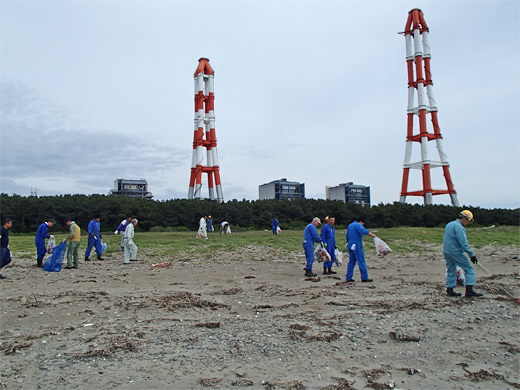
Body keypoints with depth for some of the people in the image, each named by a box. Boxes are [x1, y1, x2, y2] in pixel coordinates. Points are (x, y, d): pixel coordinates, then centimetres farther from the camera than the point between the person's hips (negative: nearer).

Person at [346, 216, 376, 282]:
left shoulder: (349, 225, 19)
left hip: (350, 246, 8)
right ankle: (364, 278, 0)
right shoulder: (358, 225, -8)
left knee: (351, 262, 10)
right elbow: (364, 231, -28)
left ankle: (348, 278, 9)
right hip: (357, 246, -8)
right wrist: (372, 234, -31)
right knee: (361, 262, -3)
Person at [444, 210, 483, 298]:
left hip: (446, 252, 9)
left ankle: (450, 290, 15)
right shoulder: (459, 227, -15)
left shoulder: (449, 224, 15)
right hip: (455, 252, -9)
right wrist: (471, 255, -15)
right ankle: (469, 290, -4)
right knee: (469, 269, 0)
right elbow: (463, 243, -20)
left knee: (450, 271, 14)